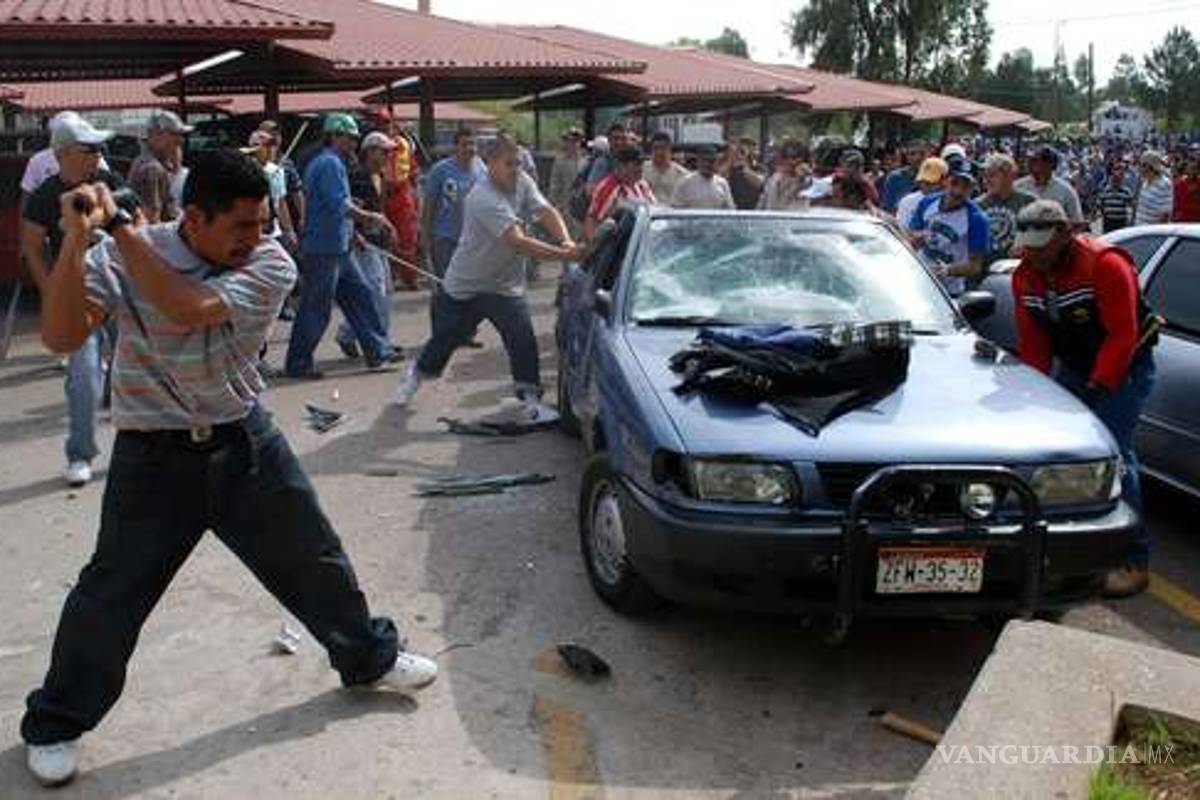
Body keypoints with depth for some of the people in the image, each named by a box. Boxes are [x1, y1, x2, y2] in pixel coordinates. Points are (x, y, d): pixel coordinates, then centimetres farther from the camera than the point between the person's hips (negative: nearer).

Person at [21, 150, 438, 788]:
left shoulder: (271, 265, -12)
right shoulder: (121, 257, -11)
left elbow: (188, 309, -27)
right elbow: (60, 336, -23)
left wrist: (119, 226, -25)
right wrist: (77, 241, -33)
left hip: (245, 442, 2)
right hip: (154, 456, -2)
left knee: (314, 558, 12)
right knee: (109, 594, 3)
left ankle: (369, 658, 36)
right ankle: (55, 724, 27)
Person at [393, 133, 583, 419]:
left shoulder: (522, 183, -6)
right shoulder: (484, 199, -29)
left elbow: (546, 212, -12)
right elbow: (517, 242, -38)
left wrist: (566, 241, -33)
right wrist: (562, 255, -44)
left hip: (505, 285, 4)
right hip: (464, 286, -4)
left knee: (523, 339, -13)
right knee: (445, 339, 13)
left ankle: (531, 399, -3)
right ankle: (416, 375, 40)